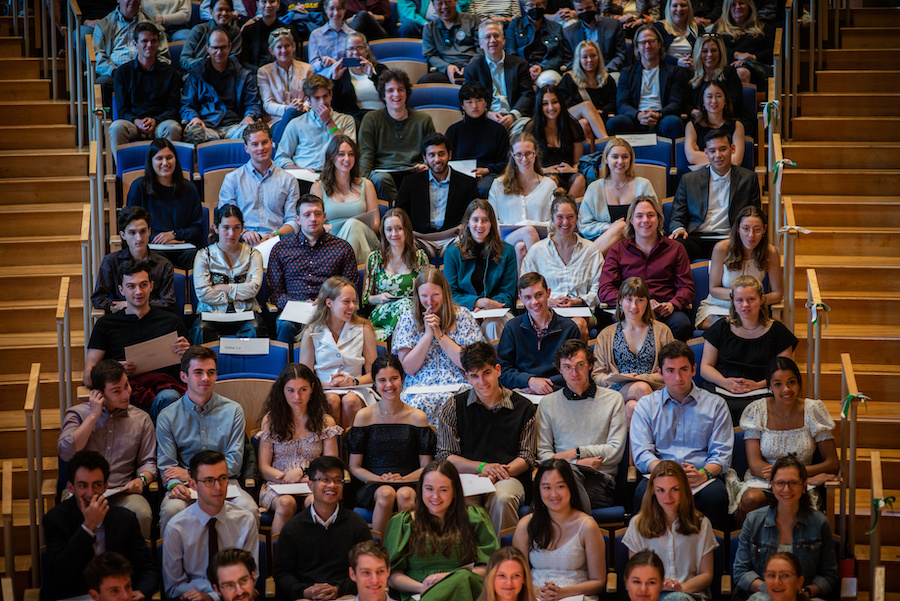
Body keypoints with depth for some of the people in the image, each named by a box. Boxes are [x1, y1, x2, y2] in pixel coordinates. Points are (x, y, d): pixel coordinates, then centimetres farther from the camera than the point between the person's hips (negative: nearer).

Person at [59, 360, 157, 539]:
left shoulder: (141, 419, 15)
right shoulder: (77, 414, 10)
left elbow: (148, 462, 16)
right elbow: (66, 453, -6)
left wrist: (141, 479, -8)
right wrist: (94, 415, -4)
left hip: (123, 492, 1)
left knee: (141, 514, -33)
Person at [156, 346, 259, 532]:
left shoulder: (233, 411, 7)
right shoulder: (168, 417, 6)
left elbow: (234, 464, 2)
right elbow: (166, 466, 3)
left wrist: (190, 474, -6)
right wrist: (175, 484, -21)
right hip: (186, 488, 0)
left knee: (249, 509, -31)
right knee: (172, 508, -34)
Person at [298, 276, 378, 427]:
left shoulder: (364, 329, 7)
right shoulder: (311, 333, 4)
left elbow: (373, 373, 6)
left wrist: (353, 381, -15)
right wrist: (328, 384, -16)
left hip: (355, 390, 1)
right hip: (324, 391, -1)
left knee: (350, 400, -33)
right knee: (332, 400, -34)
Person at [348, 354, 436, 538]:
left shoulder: (418, 417, 9)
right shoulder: (364, 416, 7)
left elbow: (426, 466, 10)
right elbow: (355, 467, 8)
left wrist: (404, 479, -10)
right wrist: (380, 479, -11)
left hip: (409, 483, 0)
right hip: (372, 487, 0)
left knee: (405, 494, -35)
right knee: (386, 493, -35)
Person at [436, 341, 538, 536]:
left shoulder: (523, 407, 7)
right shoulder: (453, 407, 8)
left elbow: (526, 457, 6)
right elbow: (444, 456, 6)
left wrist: (497, 474, -13)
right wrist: (482, 467, -9)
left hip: (509, 477, 0)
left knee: (501, 498, -36)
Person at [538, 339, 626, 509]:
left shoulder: (613, 399, 15)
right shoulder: (548, 403, 18)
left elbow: (616, 452, 8)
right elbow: (543, 453, 10)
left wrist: (576, 452, -3)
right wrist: (579, 461, -7)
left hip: (600, 477, -1)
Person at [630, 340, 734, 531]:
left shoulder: (715, 404, 14)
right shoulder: (646, 405, 15)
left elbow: (722, 453, 7)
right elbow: (642, 454, 5)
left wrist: (704, 473, -16)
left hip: (702, 479, 0)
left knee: (716, 494, -34)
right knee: (644, 492, -35)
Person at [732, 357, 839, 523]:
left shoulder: (813, 409, -2)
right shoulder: (756, 411, -4)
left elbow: (832, 464, -1)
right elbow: (755, 465, -10)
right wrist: (809, 478, -20)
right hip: (761, 479, 0)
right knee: (751, 499, -35)